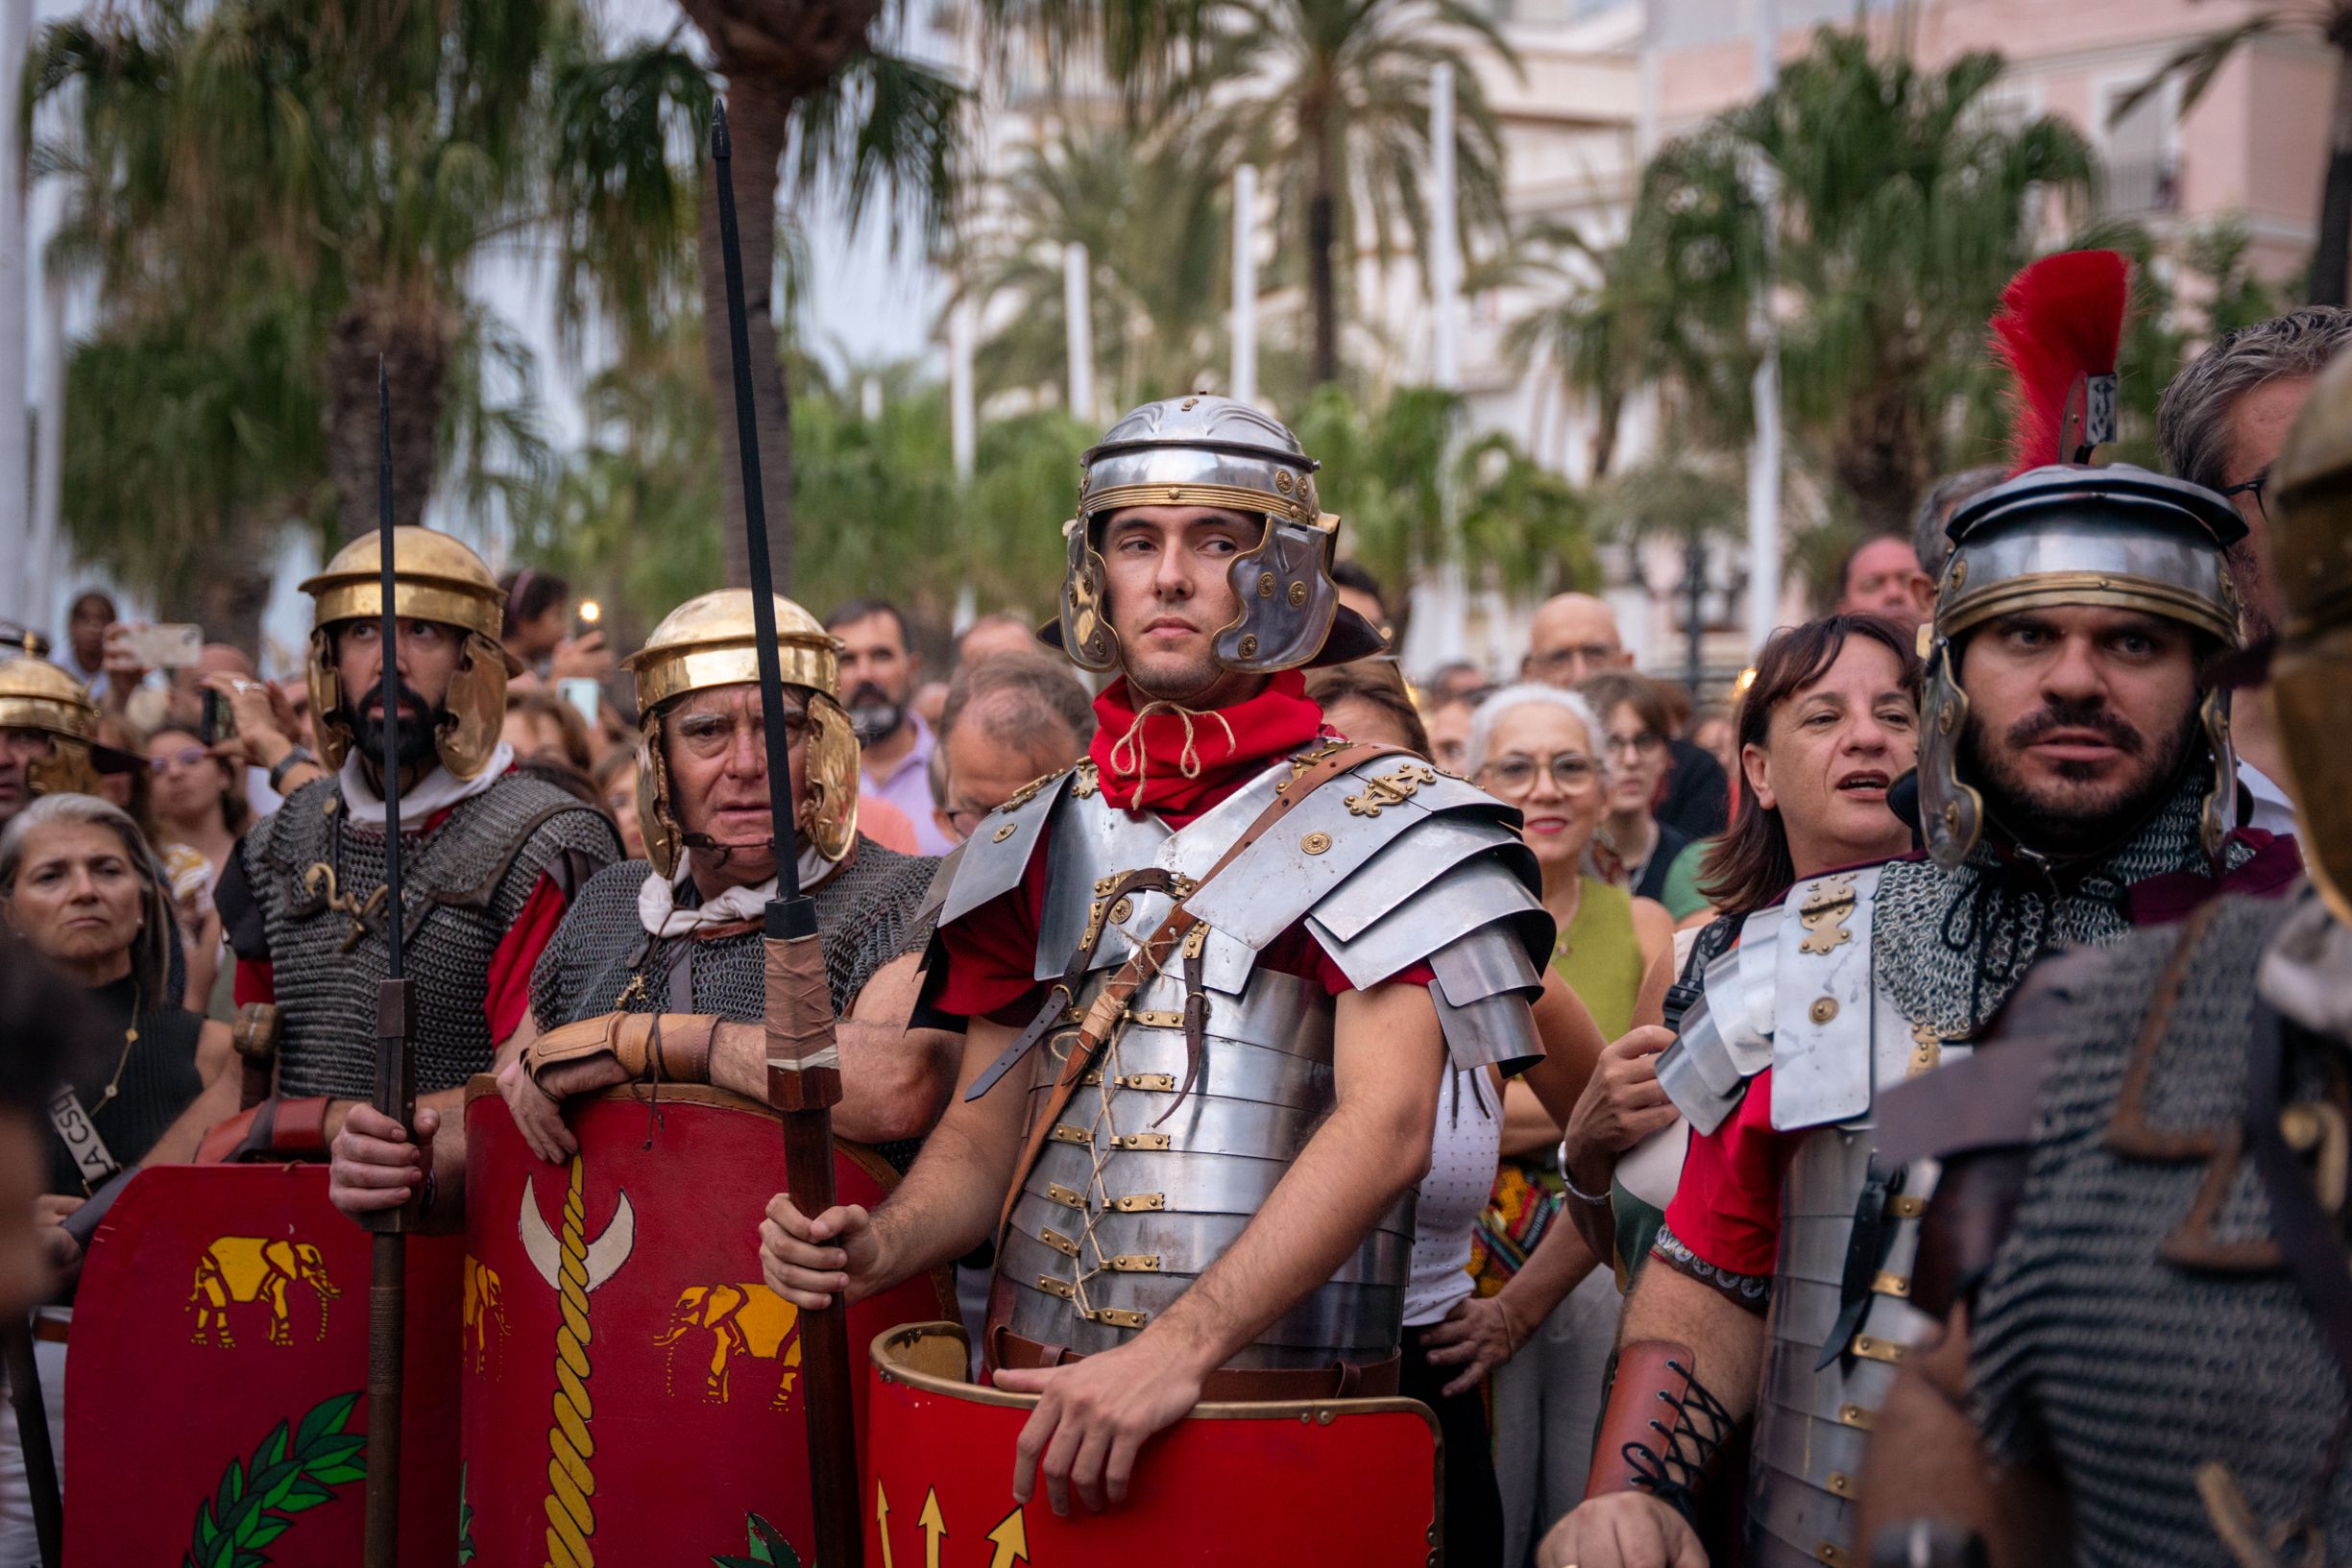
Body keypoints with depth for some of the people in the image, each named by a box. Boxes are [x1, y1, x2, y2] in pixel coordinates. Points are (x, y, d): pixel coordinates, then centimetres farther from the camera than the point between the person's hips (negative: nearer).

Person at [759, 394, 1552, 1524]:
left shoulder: (1375, 827, -5)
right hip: (1035, 1397, 5)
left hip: (1281, 1418, -5)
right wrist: (875, 1249, -7)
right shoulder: (1035, 840, 12)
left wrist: (1179, 1350, -29)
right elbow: (984, 1132, 15)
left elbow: (1386, 1125, -18)